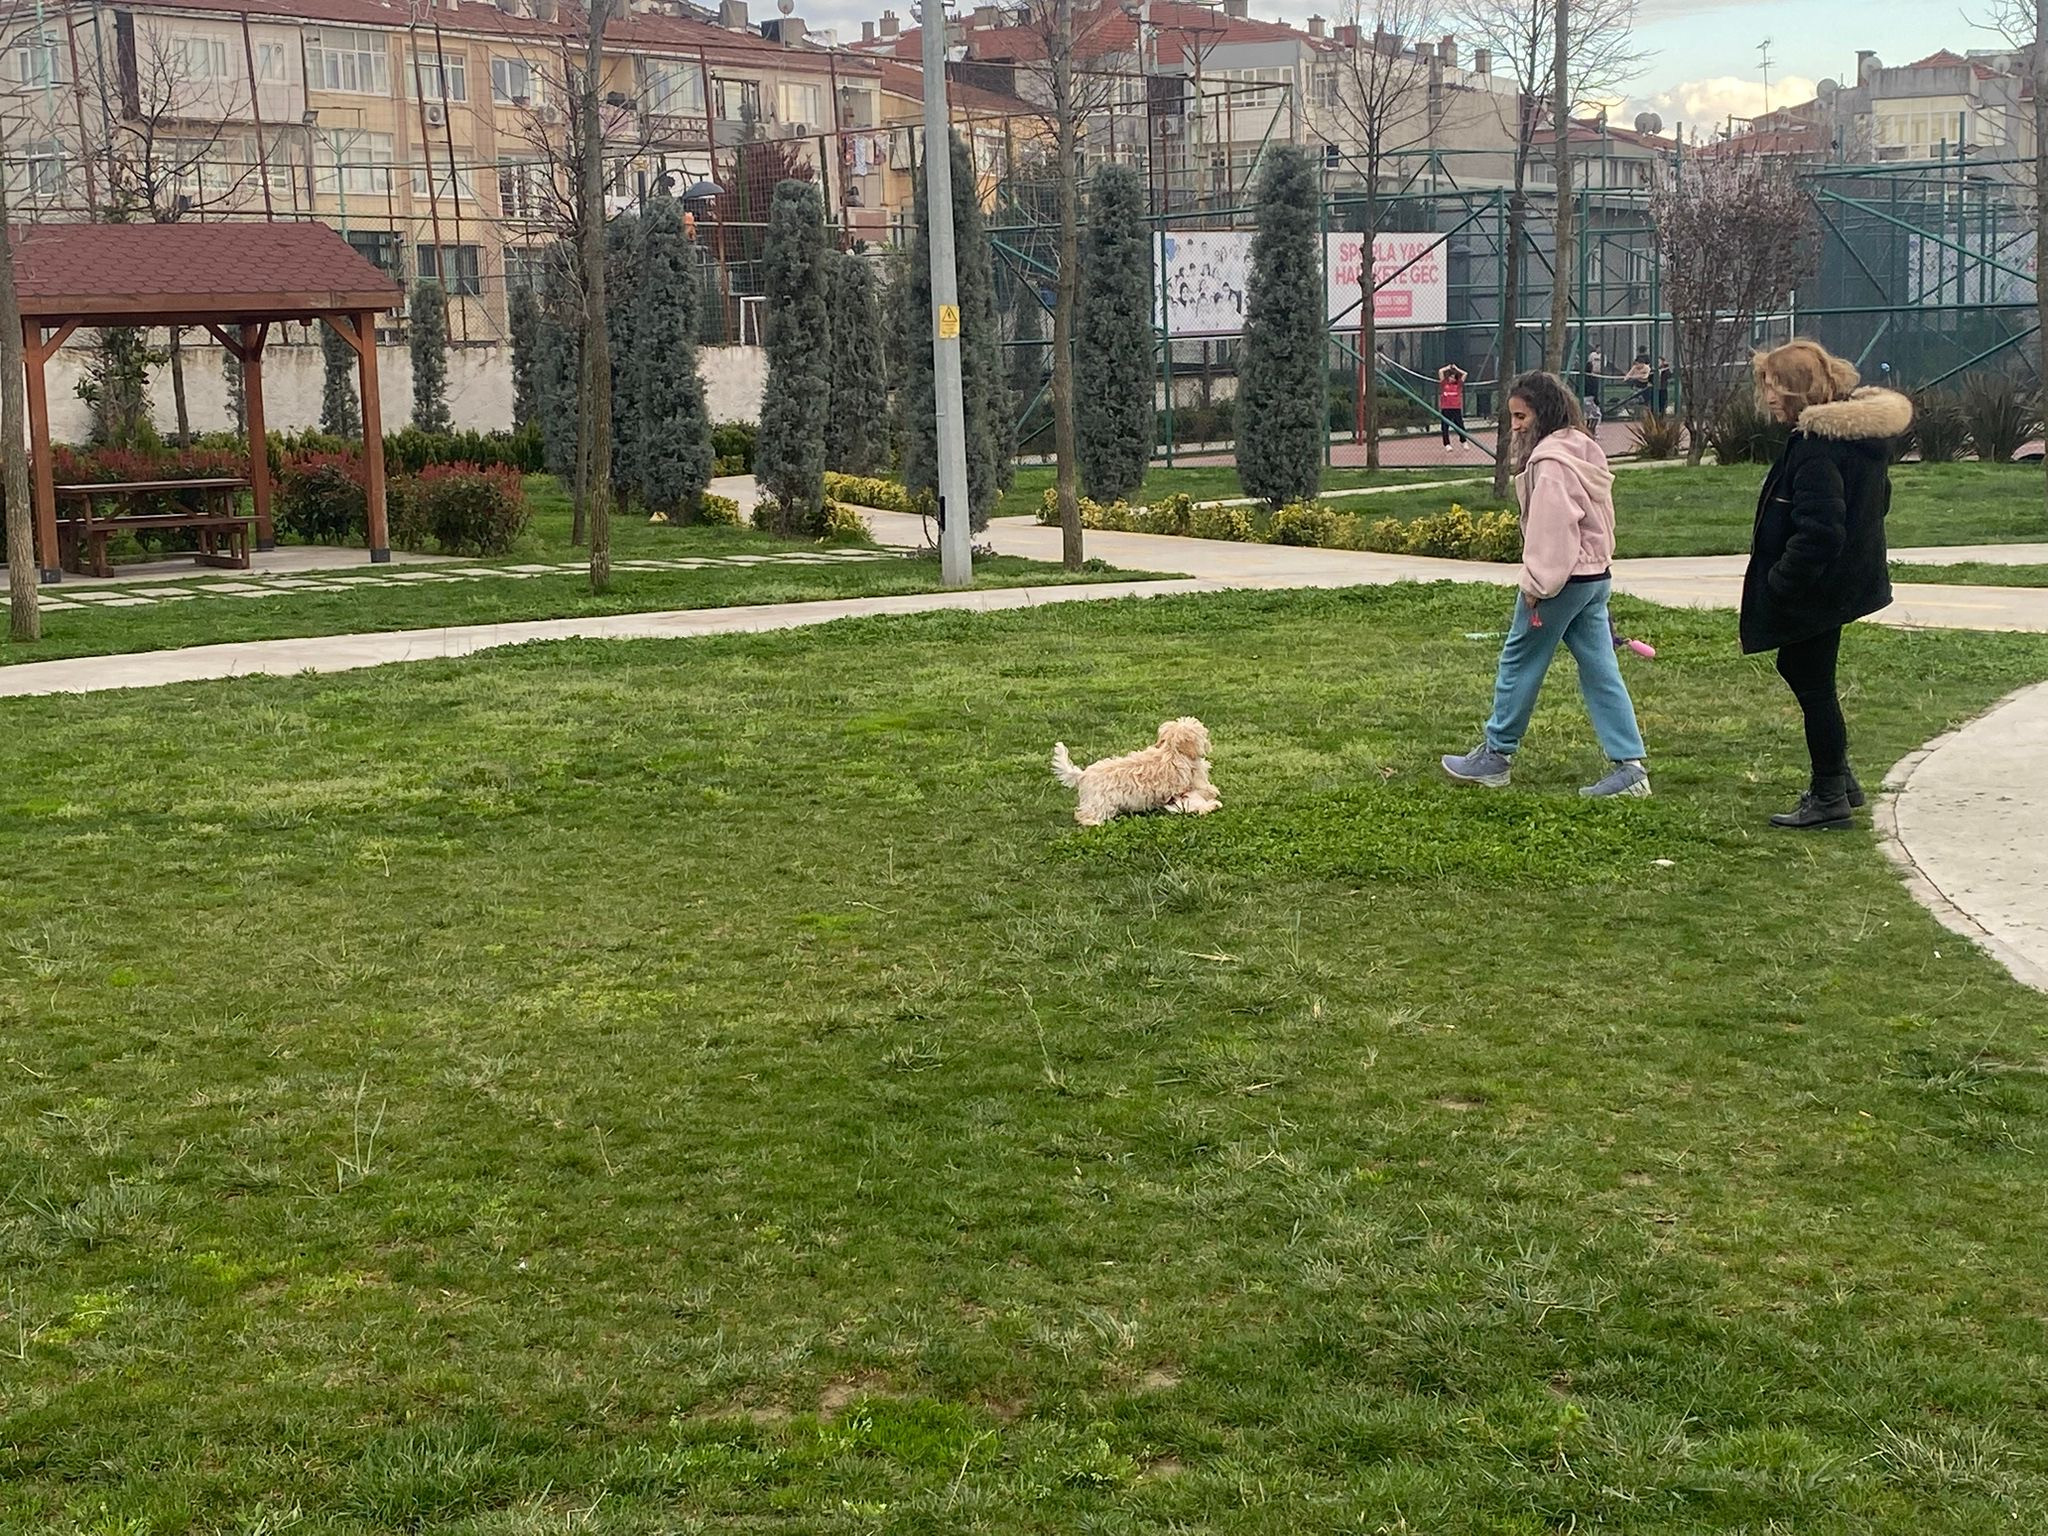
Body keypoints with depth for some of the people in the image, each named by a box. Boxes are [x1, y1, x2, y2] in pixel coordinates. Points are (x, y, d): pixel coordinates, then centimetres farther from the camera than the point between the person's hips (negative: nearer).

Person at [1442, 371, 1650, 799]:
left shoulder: (1550, 461, -18)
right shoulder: (1584, 450, 13)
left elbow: (1551, 528, -23)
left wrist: (1538, 587, -18)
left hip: (1561, 580, -9)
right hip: (1595, 575, 9)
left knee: (1519, 663, 6)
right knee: (1600, 669, 8)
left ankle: (1496, 756, 18)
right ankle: (1629, 766, 4)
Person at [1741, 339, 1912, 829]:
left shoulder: (1817, 447, -24)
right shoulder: (1862, 432, 7)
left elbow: (1818, 531, -29)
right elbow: (1878, 499, 18)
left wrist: (1779, 583, -21)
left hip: (1814, 586, -11)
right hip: (1850, 577, 11)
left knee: (1812, 683, 2)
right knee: (1796, 667, 22)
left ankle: (1830, 798, 13)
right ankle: (1837, 778, 30)